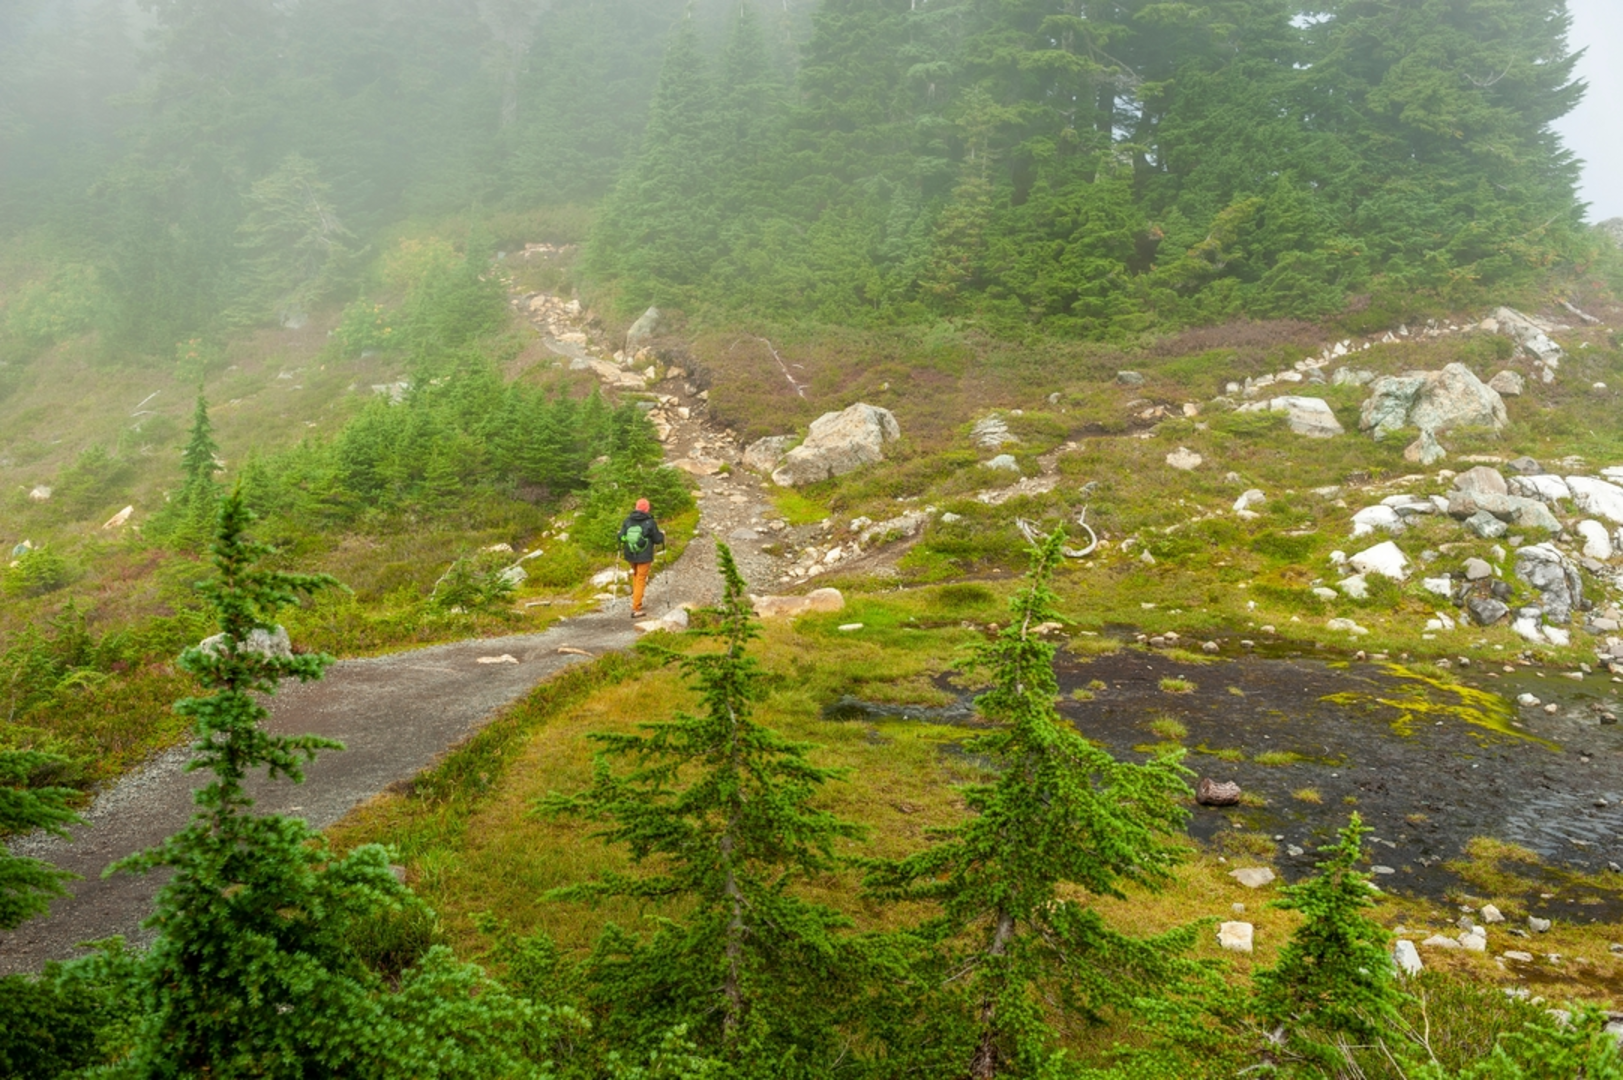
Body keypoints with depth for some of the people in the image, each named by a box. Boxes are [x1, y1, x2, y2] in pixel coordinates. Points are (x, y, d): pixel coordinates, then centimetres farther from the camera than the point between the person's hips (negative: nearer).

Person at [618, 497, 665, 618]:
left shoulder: (627, 520, -5)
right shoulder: (650, 522, -13)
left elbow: (621, 537, -5)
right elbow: (657, 539, -6)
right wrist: (662, 535, 15)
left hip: (630, 555, 4)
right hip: (644, 556, -4)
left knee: (636, 575, 27)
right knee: (641, 581, 2)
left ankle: (636, 600, 28)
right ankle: (636, 609, 2)